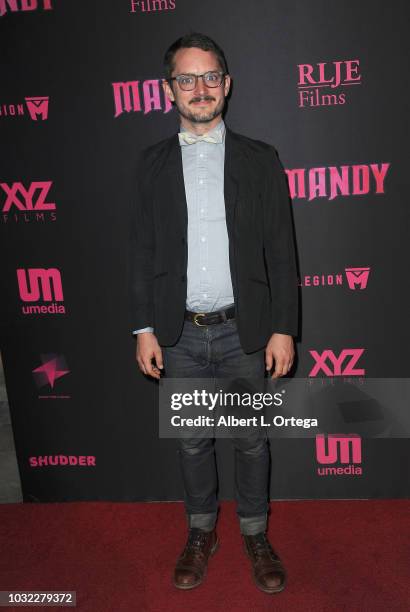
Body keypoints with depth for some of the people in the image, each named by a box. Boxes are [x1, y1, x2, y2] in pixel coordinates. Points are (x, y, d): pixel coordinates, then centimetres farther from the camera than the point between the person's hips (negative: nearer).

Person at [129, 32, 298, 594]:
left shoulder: (260, 160, 0)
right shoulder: (153, 163, 4)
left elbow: (280, 250, -2)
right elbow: (142, 250, 4)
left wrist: (283, 328, -6)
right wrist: (143, 327, 0)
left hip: (246, 331, -1)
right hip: (180, 335, 1)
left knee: (252, 441, 13)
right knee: (192, 442, 16)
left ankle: (255, 534, 37)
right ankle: (201, 532, 39)